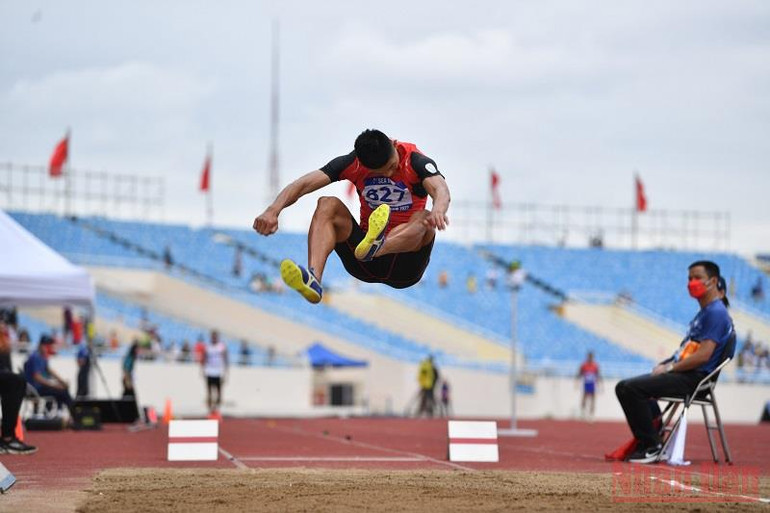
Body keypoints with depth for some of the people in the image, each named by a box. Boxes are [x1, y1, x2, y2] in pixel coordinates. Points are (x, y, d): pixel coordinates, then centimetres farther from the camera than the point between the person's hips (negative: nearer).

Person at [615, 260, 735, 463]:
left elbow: (703, 355, -21)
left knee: (632, 388, -23)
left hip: (694, 378, -11)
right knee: (625, 387, 12)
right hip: (683, 374, 11)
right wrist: (664, 364, 8)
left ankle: (651, 446, -17)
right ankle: (646, 441, 11)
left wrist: (670, 367, -14)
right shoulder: (704, 312, 21)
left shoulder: (716, 313, -12)